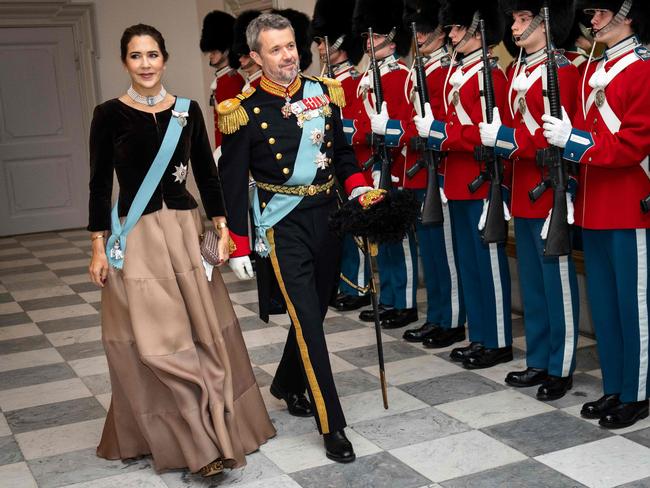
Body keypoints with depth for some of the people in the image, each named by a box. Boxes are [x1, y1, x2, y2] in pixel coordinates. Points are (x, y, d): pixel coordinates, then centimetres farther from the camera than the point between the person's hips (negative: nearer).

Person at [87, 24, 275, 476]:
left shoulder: (187, 111, 5)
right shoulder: (110, 114, -2)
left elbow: (207, 172, 8)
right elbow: (100, 184, -1)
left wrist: (222, 227, 1)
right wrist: (98, 247, -4)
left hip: (186, 228, 3)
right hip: (135, 236, -3)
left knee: (205, 329, 8)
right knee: (155, 339, -4)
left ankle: (219, 425, 25)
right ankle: (200, 442, 4)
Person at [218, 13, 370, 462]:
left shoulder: (324, 94, 4)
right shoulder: (245, 112, -9)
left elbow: (343, 151, 15)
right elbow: (232, 184, -6)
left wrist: (358, 187, -3)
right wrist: (238, 248, -6)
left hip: (327, 215, 5)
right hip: (284, 225, -5)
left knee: (316, 310, 17)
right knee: (308, 321, -8)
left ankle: (288, 384, 42)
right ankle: (332, 427, -1)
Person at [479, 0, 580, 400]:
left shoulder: (562, 72, -12)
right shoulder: (519, 71, 15)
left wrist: (505, 138, -22)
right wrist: (497, 137, 2)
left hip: (550, 193, -9)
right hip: (524, 192, 9)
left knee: (557, 281, 1)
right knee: (531, 282, 14)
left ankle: (561, 368, 12)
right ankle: (539, 362, 25)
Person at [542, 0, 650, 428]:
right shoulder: (595, 71, 14)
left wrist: (575, 141, -18)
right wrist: (565, 135, -2)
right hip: (594, 207, 8)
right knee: (602, 302, 14)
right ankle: (613, 389, 26)